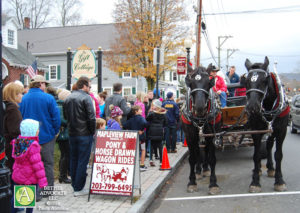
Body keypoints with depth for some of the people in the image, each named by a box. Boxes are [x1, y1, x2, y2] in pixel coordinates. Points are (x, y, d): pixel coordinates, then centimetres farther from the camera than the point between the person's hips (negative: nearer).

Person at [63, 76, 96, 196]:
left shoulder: (68, 98, 9)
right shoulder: (86, 97, -12)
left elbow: (65, 116, 13)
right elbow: (91, 117, -17)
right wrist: (92, 131, -6)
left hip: (71, 134, 7)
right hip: (84, 134, -7)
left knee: (73, 160, 15)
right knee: (83, 161, 0)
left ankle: (74, 186, 24)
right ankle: (79, 188, 4)